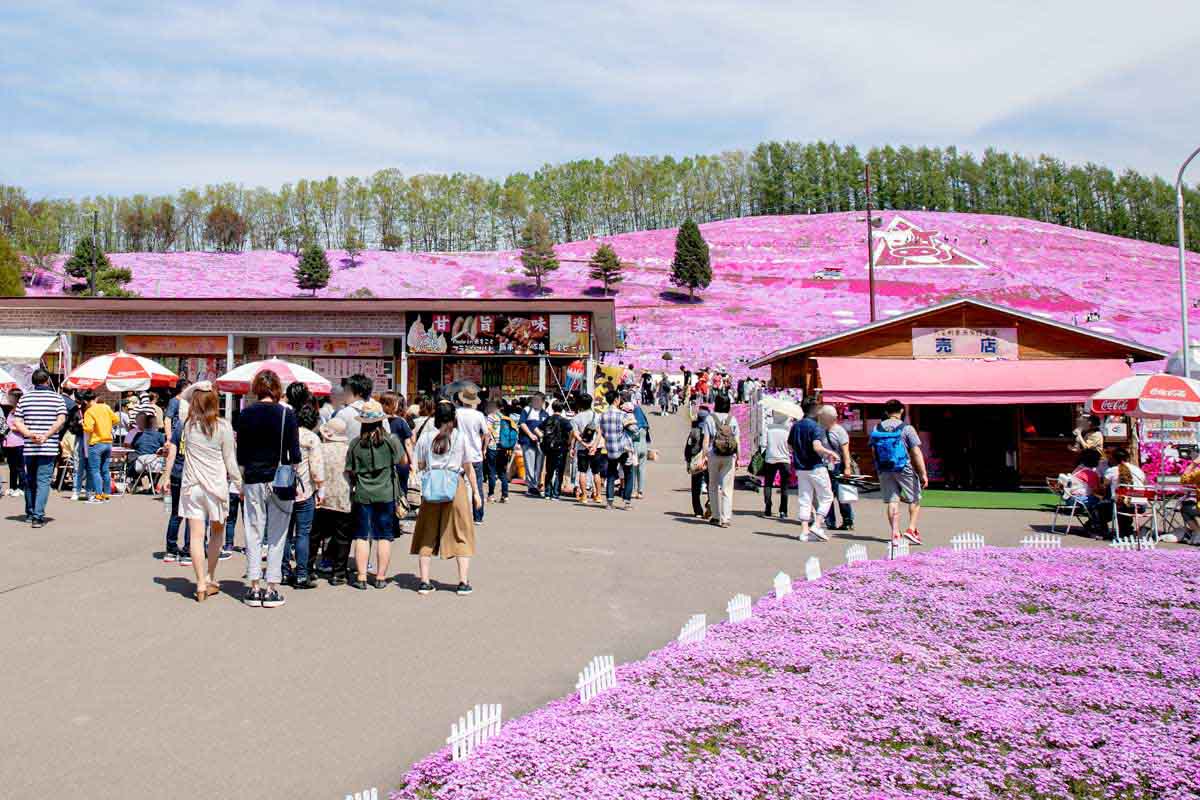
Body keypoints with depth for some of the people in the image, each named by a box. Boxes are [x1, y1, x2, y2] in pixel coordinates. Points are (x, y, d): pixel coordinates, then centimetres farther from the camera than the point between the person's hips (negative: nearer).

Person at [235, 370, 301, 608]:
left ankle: (254, 588, 11)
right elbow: (294, 454, -4)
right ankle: (272, 589, 6)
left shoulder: (245, 414, 0)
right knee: (276, 537, 4)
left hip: (253, 481, 2)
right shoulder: (287, 414, -6)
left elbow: (241, 455, 5)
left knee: (253, 535, 8)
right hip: (280, 482, -2)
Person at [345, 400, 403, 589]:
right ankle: (380, 577, 10)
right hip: (386, 495, 0)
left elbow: (349, 471, 2)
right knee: (384, 537, 7)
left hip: (362, 495, 0)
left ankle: (361, 577, 8)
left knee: (362, 537, 8)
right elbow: (401, 460, 8)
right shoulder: (391, 440, -8)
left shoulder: (355, 443, -5)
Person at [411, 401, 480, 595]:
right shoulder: (461, 437, -3)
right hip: (455, 486, -2)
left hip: (431, 488, 2)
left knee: (427, 535, 11)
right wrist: (476, 492, 7)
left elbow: (420, 465, 7)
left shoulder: (425, 437, 1)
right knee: (461, 534, 6)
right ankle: (464, 582, 4)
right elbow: (468, 467, 0)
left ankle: (424, 581, 9)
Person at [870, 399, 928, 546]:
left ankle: (895, 534, 1)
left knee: (892, 501, 6)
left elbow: (873, 452, 8)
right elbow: (916, 453, -10)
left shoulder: (876, 429, 4)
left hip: (884, 471, 3)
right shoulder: (906, 428, -8)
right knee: (915, 500, 11)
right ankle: (911, 529, 2)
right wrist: (923, 474, -7)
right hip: (904, 469, -3)